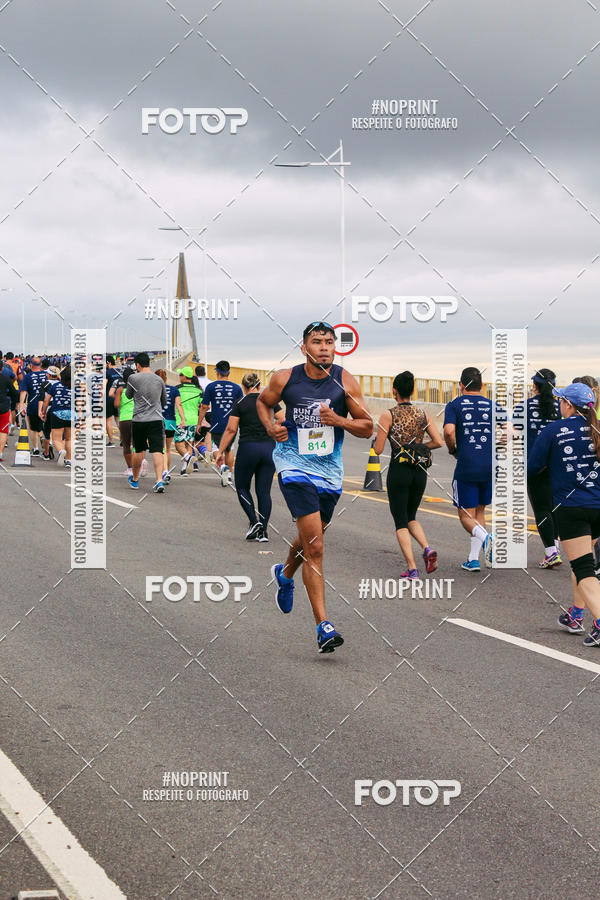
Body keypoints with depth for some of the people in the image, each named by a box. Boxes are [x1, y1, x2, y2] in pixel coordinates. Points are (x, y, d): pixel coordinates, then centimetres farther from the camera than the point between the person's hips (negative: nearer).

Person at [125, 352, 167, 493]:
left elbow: (128, 395, 15)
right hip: (156, 419, 1)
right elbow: (164, 401, 18)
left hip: (139, 420, -1)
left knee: (139, 450, 13)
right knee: (157, 450, -5)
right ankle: (159, 480, -19)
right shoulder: (159, 379, 6)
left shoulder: (133, 378, -4)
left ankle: (134, 480, 29)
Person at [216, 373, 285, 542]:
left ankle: (254, 522, -5)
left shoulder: (240, 404, -2)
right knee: (264, 491, 7)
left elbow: (231, 429, -6)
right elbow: (284, 421, 1)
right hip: (269, 448, 3)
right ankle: (263, 531, 2)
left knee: (242, 488, 13)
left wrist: (220, 451, -1)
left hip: (248, 448, -3)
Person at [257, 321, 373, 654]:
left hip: (330, 470, 4)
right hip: (294, 465, -3)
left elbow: (367, 428, 0)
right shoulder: (285, 379, -5)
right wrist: (270, 425, -4)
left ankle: (285, 573, 58)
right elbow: (263, 402, 16)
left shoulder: (345, 382, -4)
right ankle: (323, 626, -16)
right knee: (314, 546, -16)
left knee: (310, 539, 22)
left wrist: (339, 420, -18)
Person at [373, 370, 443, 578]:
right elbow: (439, 442, -1)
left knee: (401, 522, 4)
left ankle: (412, 569, -6)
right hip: (419, 472, 4)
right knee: (411, 517, 21)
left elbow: (378, 450, -8)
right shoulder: (422, 414, 4)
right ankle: (427, 549, -5)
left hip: (399, 471, -4)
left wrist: (375, 441, 14)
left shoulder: (388, 415, -8)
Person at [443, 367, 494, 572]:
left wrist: (452, 450, 4)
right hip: (490, 466, 3)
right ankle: (473, 559, 13)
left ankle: (485, 537, -25)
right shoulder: (491, 406, 9)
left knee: (466, 516, 6)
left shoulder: (454, 405, 1)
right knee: (479, 511, 19)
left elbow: (449, 432, -15)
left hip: (466, 467, -3)